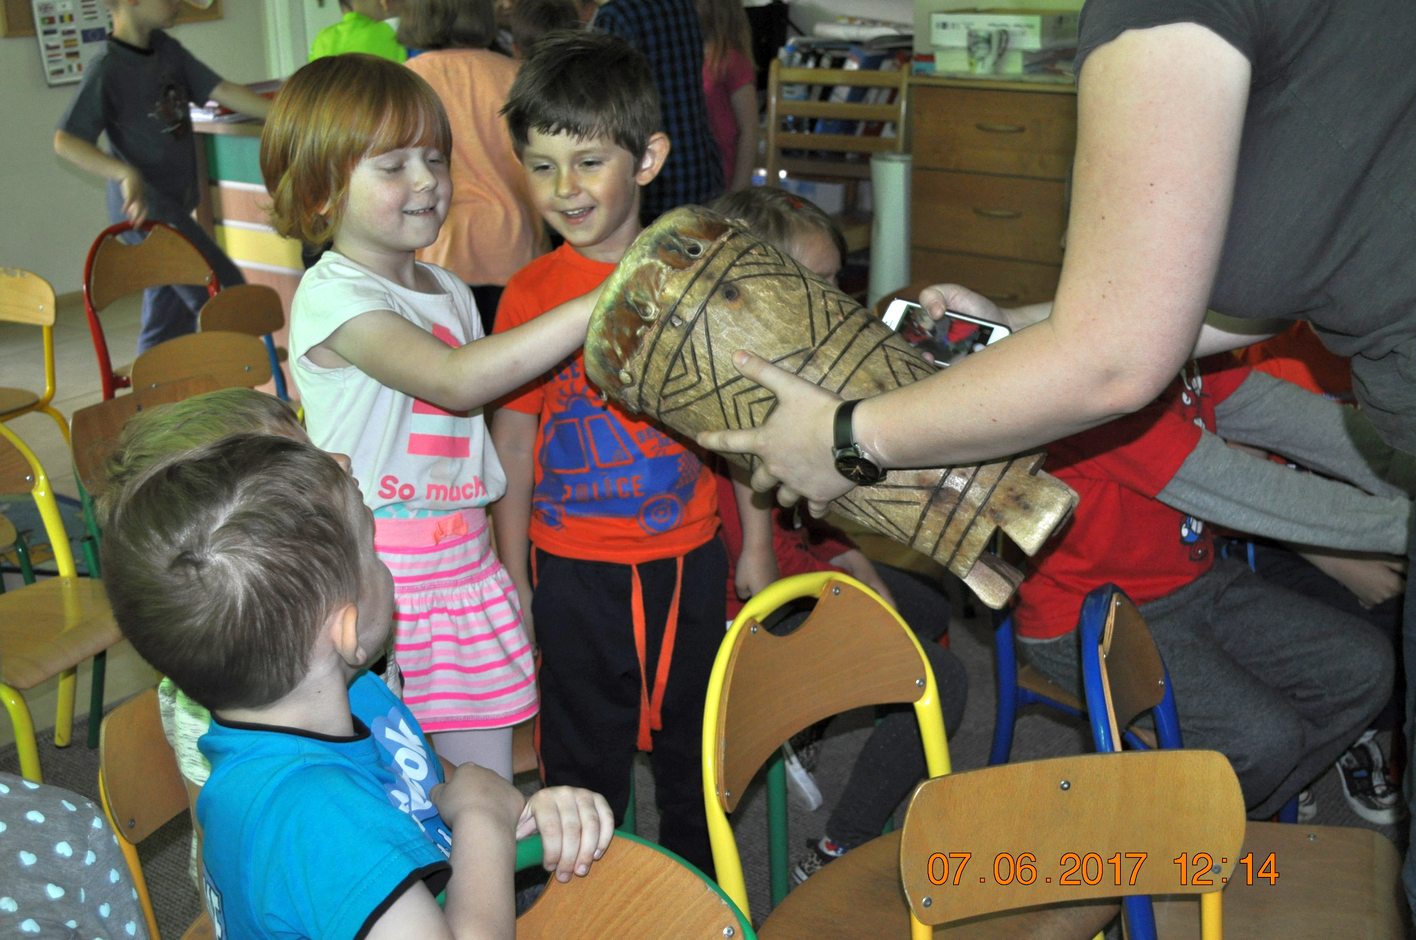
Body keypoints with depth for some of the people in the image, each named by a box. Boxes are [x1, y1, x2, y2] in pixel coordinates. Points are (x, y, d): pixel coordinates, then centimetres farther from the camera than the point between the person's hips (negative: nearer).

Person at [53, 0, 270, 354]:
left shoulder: (166, 49, 7)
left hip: (175, 206, 8)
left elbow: (222, 92, 6)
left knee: (170, 317, 13)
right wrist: (125, 173, -35)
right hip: (144, 210, -8)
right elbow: (66, 141, -20)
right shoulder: (107, 70, -15)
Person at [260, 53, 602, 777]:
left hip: (466, 564, 7)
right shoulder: (333, 295, -13)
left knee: (491, 800, 10)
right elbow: (455, 379, -29)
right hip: (378, 577, -7)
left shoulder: (449, 291, 14)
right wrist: (597, 305, -33)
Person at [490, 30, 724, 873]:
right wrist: (513, 575, 1)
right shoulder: (531, 295, -8)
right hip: (574, 571, -2)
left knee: (693, 747, 20)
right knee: (584, 767, 13)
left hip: (689, 558, 2)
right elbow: (514, 438, -2)